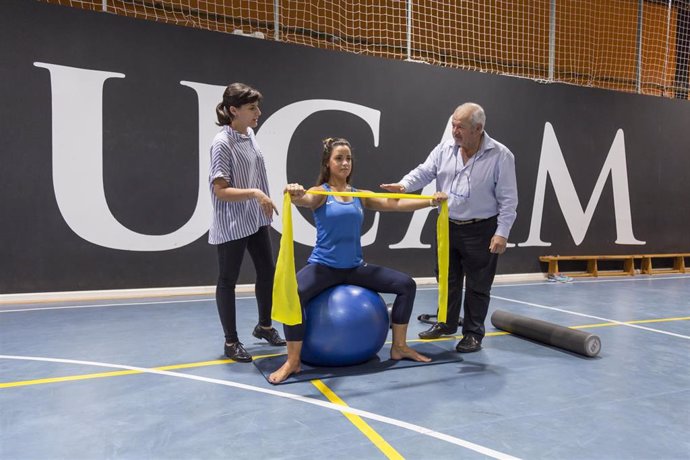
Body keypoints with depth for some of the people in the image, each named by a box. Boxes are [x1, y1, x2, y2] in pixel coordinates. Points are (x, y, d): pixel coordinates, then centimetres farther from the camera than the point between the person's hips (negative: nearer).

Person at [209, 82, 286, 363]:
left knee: (267, 271, 15)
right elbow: (220, 190, -20)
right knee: (228, 281, 6)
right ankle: (231, 341, 21)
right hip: (231, 225, -8)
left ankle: (264, 326, 35)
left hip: (256, 220, 8)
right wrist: (254, 193, -29)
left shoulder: (250, 135, 5)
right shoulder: (222, 143, -17)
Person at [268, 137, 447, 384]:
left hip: (355, 266, 5)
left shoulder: (360, 196, 10)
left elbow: (396, 204, 5)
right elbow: (306, 200, -27)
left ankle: (399, 347, 13)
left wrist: (431, 201, -5)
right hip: (323, 265, -5)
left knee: (406, 284, -2)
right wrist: (296, 194, -51)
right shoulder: (320, 193, -3)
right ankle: (292, 361, -13)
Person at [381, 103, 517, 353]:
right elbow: (424, 172, -3)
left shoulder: (500, 155, -11)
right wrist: (404, 185, -24)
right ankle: (446, 324, 34)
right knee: (447, 278, 16)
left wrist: (502, 233, -16)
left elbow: (508, 199, -11)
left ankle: (473, 333, 21)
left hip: (481, 230, -4)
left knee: (477, 285, 6)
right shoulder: (444, 148, 1)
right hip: (448, 226, 5)